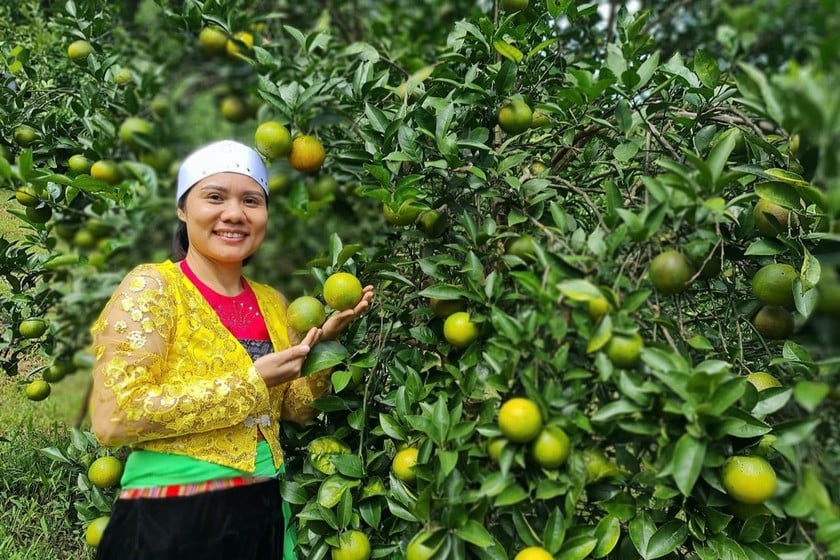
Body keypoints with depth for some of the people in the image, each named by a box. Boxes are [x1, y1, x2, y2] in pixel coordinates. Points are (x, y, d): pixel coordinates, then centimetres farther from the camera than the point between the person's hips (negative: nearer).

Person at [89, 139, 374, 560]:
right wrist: (251, 383, -19)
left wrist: (324, 341, -5)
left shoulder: (272, 303, 6)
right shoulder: (151, 286, -11)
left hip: (264, 513, 6)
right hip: (171, 521, -6)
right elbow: (113, 417, -20)